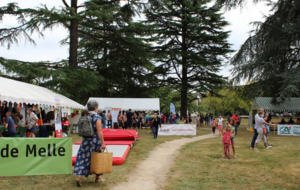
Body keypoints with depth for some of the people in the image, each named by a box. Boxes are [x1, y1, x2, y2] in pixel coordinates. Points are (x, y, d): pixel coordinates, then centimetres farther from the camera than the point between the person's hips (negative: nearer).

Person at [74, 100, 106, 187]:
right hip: (95, 140, -4)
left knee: (83, 158, 6)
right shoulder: (97, 118, -12)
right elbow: (99, 131, -17)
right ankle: (98, 178, 22)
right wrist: (103, 143, -15)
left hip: (86, 140, 4)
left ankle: (79, 177, -6)